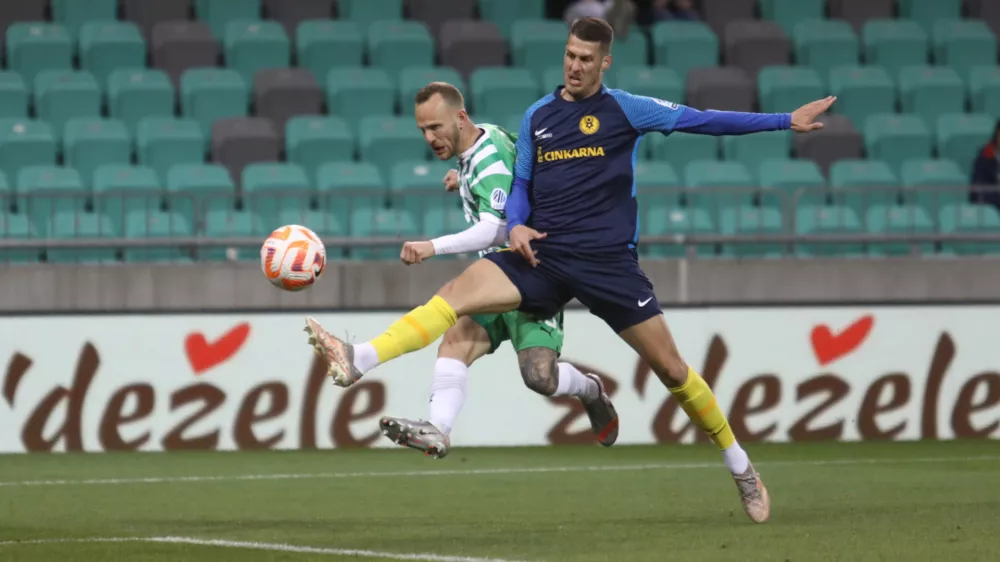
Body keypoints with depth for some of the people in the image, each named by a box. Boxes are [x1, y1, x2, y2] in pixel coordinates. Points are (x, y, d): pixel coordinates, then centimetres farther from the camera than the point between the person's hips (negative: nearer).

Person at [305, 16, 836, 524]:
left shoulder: (624, 109, 0)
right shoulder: (537, 117, 11)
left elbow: (701, 120, -1)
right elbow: (521, 185, 19)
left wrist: (786, 121, -5)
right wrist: (517, 225, -4)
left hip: (608, 260, -3)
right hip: (545, 255, 3)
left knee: (671, 368, -2)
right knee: (458, 292, -19)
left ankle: (741, 468, 13)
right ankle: (358, 360, -30)